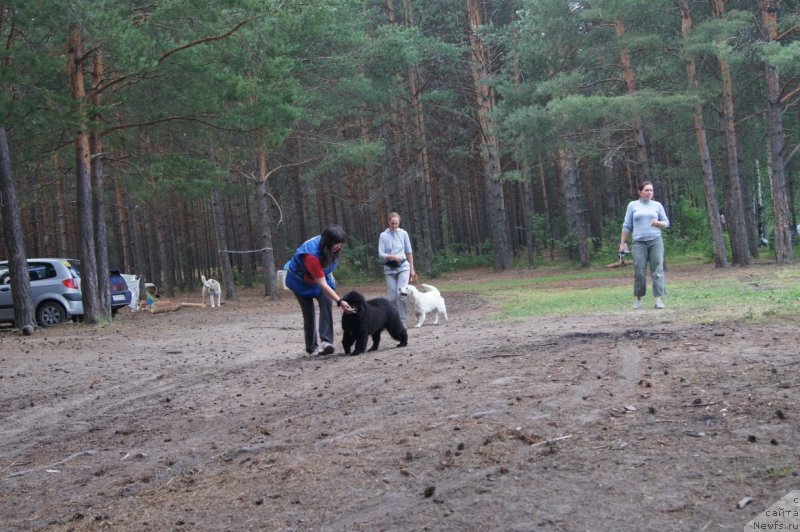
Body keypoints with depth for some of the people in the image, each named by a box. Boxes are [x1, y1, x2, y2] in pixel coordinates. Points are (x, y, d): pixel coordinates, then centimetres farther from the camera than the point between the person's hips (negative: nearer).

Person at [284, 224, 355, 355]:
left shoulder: (328, 247, -20)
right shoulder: (312, 255, -40)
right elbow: (322, 285, -41)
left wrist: (330, 275, 10)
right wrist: (340, 301, -47)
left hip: (321, 276, 5)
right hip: (301, 280, -5)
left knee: (326, 303, -20)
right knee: (309, 313, -5)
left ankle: (326, 341, -27)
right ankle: (312, 347, 12)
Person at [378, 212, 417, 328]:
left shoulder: (403, 233, 4)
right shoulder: (383, 235, 0)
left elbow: (409, 252, 10)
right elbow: (380, 254, -3)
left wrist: (412, 269, 10)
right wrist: (392, 256, -22)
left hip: (403, 266, -1)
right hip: (390, 269, 1)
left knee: (401, 293, -17)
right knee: (391, 297, 2)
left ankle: (403, 321, -8)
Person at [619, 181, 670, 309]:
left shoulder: (657, 205, 11)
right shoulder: (633, 205, 9)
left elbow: (666, 223, 12)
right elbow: (627, 225, 9)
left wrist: (658, 223, -10)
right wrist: (622, 243, 5)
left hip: (656, 241, 1)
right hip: (639, 242, -1)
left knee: (657, 270, -7)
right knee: (639, 272, -3)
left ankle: (659, 299, -10)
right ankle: (638, 299, 12)